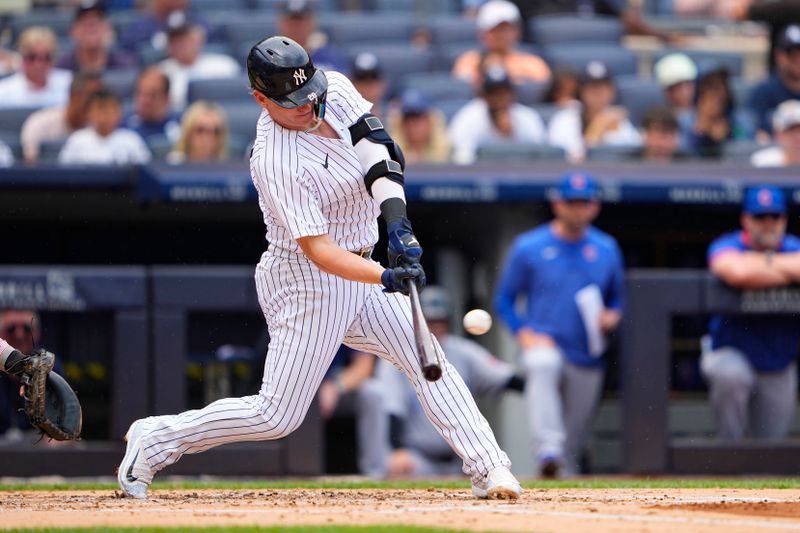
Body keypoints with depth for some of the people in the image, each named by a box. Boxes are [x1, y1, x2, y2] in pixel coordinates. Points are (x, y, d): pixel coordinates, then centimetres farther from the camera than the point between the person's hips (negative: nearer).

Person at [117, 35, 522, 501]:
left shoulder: (336, 89, -6)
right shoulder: (275, 163, -27)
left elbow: (379, 150, -11)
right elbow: (318, 250, -29)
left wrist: (397, 220, -27)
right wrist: (387, 278, -41)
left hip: (359, 274, 7)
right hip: (307, 282, -7)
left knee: (429, 361, -2)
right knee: (278, 416, -4)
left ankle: (487, 467, -1)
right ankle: (155, 440, 9)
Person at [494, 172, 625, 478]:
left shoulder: (607, 249, 11)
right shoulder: (528, 246, 2)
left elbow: (617, 296, 22)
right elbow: (504, 298, 7)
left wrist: (613, 315, 0)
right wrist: (523, 333, -8)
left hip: (588, 359, 4)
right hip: (544, 343, -4)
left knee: (574, 438, 7)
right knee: (543, 367, -39)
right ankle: (548, 450, -53)